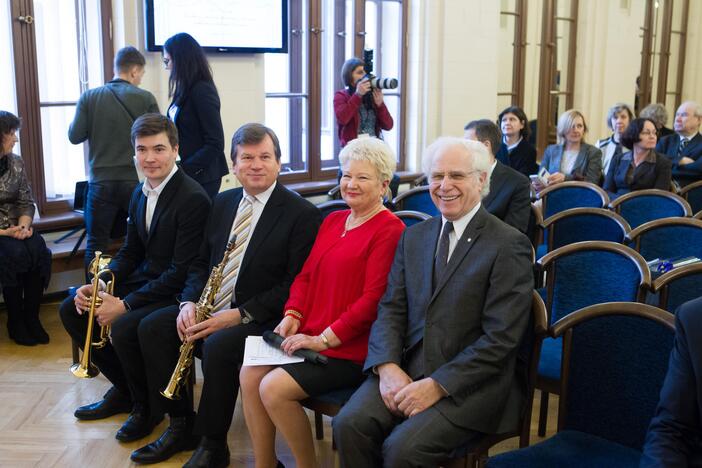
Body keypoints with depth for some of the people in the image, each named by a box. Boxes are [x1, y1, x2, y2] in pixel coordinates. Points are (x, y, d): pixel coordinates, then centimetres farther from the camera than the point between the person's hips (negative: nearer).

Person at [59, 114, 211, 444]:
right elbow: (130, 251, 15)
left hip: (175, 292, -9)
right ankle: (123, 388, 18)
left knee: (123, 328, -30)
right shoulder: (141, 193, 8)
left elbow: (182, 271, -23)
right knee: (71, 310, 4)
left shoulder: (193, 199, -21)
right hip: (142, 279, 9)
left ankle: (147, 407, 0)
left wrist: (125, 304, -23)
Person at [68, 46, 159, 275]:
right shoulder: (146, 98, -5)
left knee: (96, 245, 7)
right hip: (136, 181, 0)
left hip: (101, 182, 1)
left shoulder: (89, 97, -1)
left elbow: (75, 136, 0)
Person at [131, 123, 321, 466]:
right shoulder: (223, 203, 12)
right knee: (151, 328, -9)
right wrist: (189, 302, -5)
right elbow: (201, 263, 15)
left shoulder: (302, 214, -10)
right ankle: (181, 425, 5)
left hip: (259, 318, -7)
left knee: (218, 345, -32)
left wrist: (239, 314, -22)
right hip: (210, 309, 7)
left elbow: (294, 286, -15)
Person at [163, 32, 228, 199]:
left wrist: (183, 169, -18)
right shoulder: (186, 91, 10)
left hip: (202, 177, -7)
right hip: (186, 174, 7)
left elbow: (215, 144, -17)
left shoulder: (202, 91, -14)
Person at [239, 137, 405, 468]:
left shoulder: (389, 230, -11)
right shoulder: (333, 221, 14)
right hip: (310, 338, 8)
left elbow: (373, 299, -17)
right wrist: (292, 315, -1)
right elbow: (306, 275, 17)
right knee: (250, 374, -8)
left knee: (274, 388, -20)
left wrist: (324, 338, -18)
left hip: (349, 350, -8)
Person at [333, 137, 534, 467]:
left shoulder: (510, 246, -7)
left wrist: (437, 385, -18)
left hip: (470, 382, -4)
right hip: (406, 368, 5)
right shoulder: (413, 236, 12)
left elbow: (500, 338, -13)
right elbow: (391, 309, 7)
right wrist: (387, 367, -11)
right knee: (349, 424, -19)